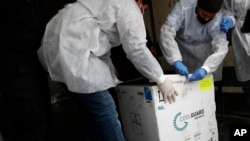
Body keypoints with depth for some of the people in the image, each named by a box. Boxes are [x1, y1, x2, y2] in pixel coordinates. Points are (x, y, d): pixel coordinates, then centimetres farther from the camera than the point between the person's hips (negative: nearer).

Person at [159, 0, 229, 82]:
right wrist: (176, 61, -47)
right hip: (183, 49, 0)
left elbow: (221, 46, -34)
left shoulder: (219, 18, -26)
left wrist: (205, 68, -50)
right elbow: (167, 32, -37)